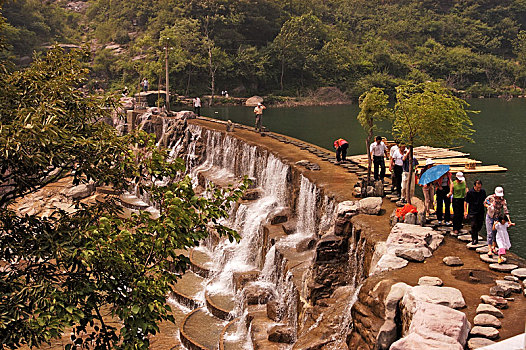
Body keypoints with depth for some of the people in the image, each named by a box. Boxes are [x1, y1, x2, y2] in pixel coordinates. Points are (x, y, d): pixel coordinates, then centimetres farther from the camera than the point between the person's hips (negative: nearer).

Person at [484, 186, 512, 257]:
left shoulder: (503, 201, -14)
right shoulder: (490, 197, -13)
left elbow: (506, 211, -21)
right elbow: (485, 203, 5)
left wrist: (509, 220, -32)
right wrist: (488, 206, -16)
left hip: (497, 218, 1)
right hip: (489, 217, -1)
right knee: (490, 234, -7)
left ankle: (493, 248, 27)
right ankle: (490, 250, -4)